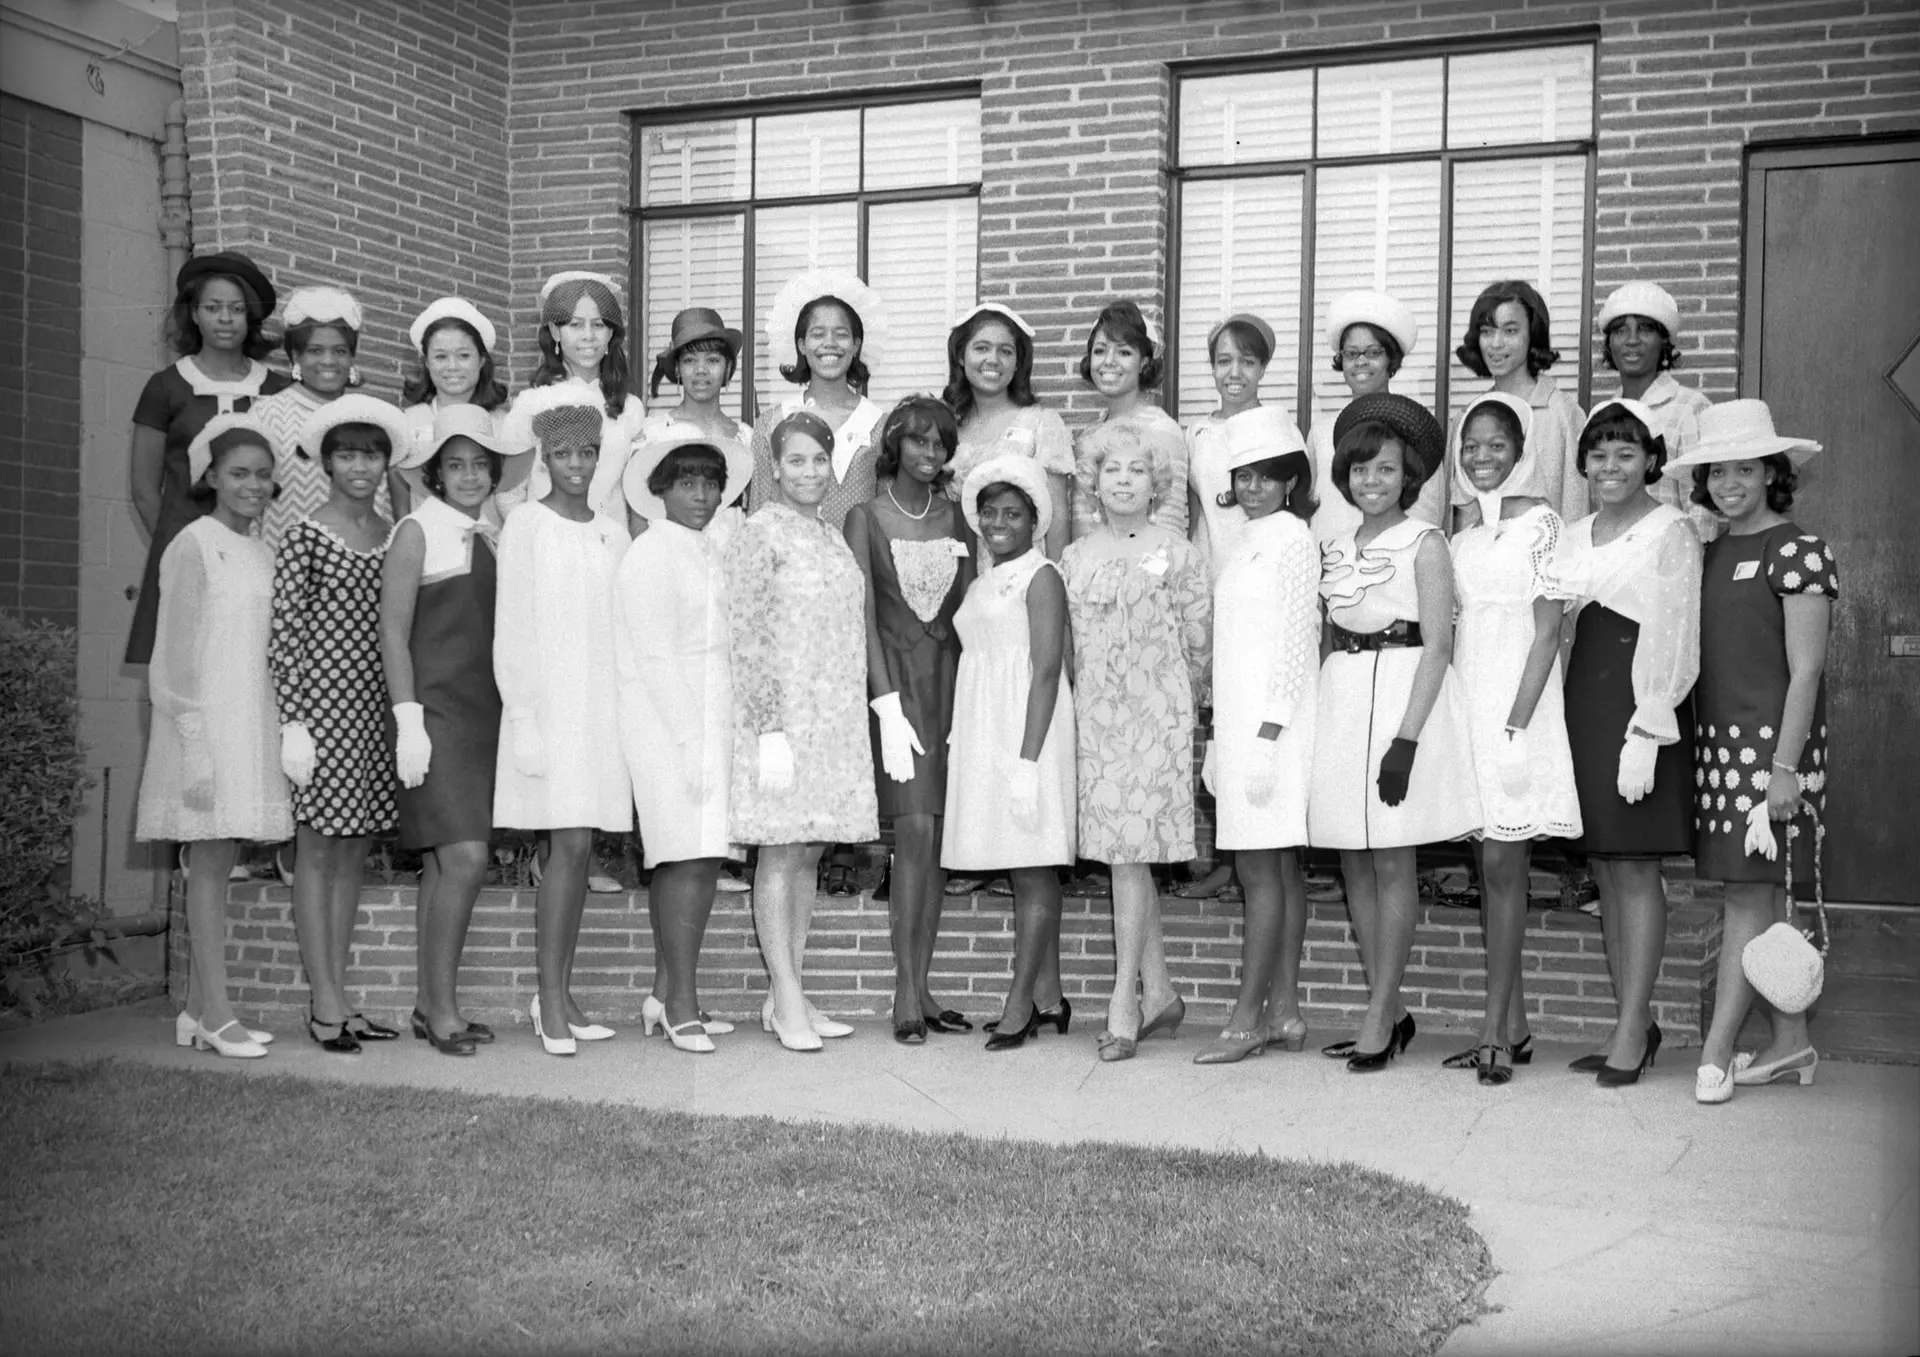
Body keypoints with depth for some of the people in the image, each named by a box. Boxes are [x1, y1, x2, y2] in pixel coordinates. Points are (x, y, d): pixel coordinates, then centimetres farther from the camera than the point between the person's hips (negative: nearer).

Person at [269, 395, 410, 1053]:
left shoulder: (394, 536, 11)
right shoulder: (304, 536, -4)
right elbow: (285, 634, -7)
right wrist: (292, 722, -12)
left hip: (376, 708, 6)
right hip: (322, 704, -6)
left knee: (354, 852, 9)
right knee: (318, 851, -1)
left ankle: (336, 994, 16)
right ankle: (324, 1003, 3)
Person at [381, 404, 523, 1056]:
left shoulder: (493, 534, 14)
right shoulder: (417, 532, -4)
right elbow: (393, 634, -7)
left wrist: (510, 715, 11)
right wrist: (409, 722, -13)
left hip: (485, 711, 6)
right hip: (436, 711, -6)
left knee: (443, 862, 9)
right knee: (465, 857, -12)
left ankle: (429, 1004, 15)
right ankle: (441, 1007, -3)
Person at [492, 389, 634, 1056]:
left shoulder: (612, 529, 13)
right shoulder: (526, 524, -2)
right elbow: (511, 627, -4)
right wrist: (522, 716, -10)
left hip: (605, 702, 5)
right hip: (549, 697, -5)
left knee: (582, 847, 4)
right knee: (569, 844, -11)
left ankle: (561, 994, 11)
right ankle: (550, 1001, -3)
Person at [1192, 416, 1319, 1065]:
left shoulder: (1291, 537, -8)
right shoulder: (1241, 540, 16)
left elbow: (1296, 641, -14)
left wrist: (1268, 735, -18)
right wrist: (1220, 736, 18)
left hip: (1271, 723, -8)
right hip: (1238, 720, 8)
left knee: (1260, 869, -6)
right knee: (1280, 867, 10)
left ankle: (1248, 1018, -3)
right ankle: (1284, 1010, 15)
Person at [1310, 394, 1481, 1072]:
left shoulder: (1424, 544, -4)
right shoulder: (1336, 546, 13)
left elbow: (1437, 645, -10)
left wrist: (1406, 737, -17)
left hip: (1401, 695, -6)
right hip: (1340, 702, 6)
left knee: (1391, 865, -2)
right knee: (1354, 864, 7)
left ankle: (1380, 1017, 5)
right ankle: (1387, 1007, 18)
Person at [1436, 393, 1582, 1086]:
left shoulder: (1541, 523, -4)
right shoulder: (1463, 537, 15)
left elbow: (1548, 628, -10)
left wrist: (1516, 722, -17)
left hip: (1518, 701, -6)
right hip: (1469, 703, 6)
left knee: (1501, 864, -8)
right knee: (1494, 867, 8)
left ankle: (1496, 1029, -3)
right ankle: (1513, 1025, 14)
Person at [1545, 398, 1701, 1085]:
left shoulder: (1670, 532, -4)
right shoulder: (1574, 536, 16)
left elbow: (1670, 638, -10)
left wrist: (1646, 732, -17)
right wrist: (1559, 719, 9)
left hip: (1639, 703, -7)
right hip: (1582, 704, 7)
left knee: (1636, 869, -5)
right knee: (1606, 873, 8)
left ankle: (1632, 1029, 1)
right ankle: (1633, 1022, 17)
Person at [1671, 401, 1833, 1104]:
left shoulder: (1798, 551, -6)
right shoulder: (1709, 555, 14)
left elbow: (1806, 671, -11)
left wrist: (1786, 768, -16)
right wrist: (1693, 747, 8)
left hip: (1772, 742, -7)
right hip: (1716, 741, 7)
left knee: (1749, 895, -6)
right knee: (1763, 896, 10)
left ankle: (1715, 1055, -5)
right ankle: (1790, 1043, 18)